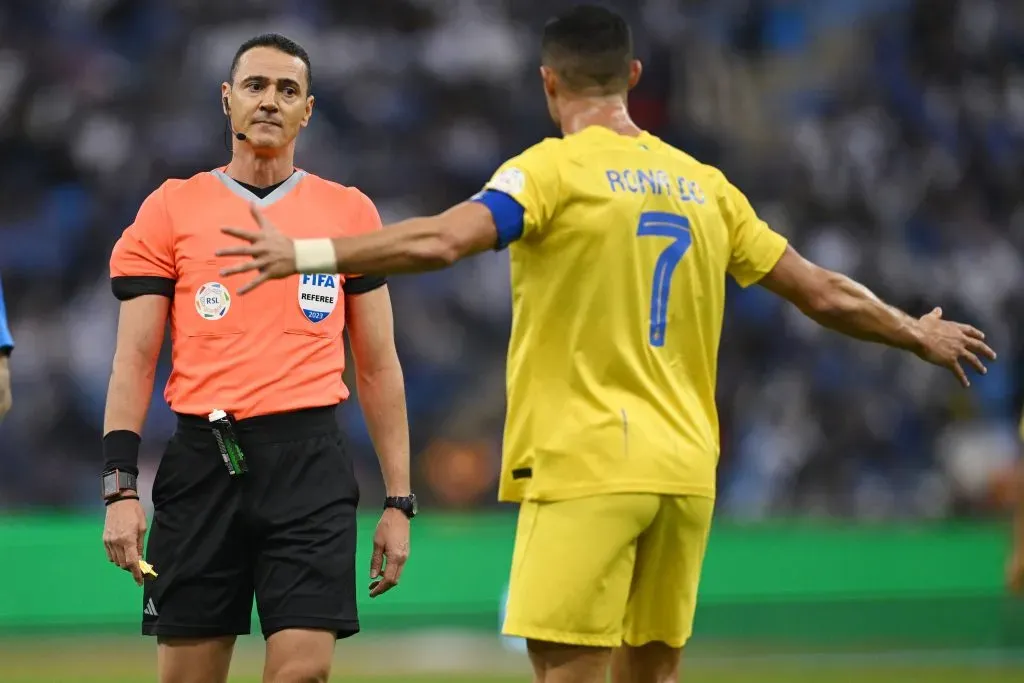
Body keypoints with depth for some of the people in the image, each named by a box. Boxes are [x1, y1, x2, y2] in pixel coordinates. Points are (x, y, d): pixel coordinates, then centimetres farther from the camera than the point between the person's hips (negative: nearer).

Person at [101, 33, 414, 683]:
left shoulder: (351, 213, 9)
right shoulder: (171, 208, 7)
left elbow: (378, 367, 12)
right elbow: (135, 360, 5)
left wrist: (399, 500, 8)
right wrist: (120, 487, -5)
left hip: (310, 463, 0)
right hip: (202, 460, 0)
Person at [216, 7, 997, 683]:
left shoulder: (556, 168, -5)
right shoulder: (702, 185, 12)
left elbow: (441, 240, -22)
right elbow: (823, 293, 18)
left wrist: (307, 253, -21)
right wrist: (920, 336, 33)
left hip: (586, 467, -6)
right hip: (683, 473, 6)